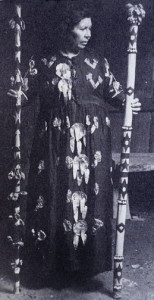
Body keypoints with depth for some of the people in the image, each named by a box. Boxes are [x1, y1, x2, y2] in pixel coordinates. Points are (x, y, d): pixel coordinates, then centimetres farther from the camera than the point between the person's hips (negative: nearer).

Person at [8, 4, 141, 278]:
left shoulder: (97, 62, 7)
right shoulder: (47, 63, 6)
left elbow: (113, 90, 6)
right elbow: (33, 91, 9)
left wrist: (127, 103, -12)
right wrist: (19, 95, -10)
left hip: (92, 138, 0)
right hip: (56, 137, 0)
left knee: (91, 191, 1)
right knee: (56, 191, 3)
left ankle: (89, 255, 15)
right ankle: (57, 254, 19)